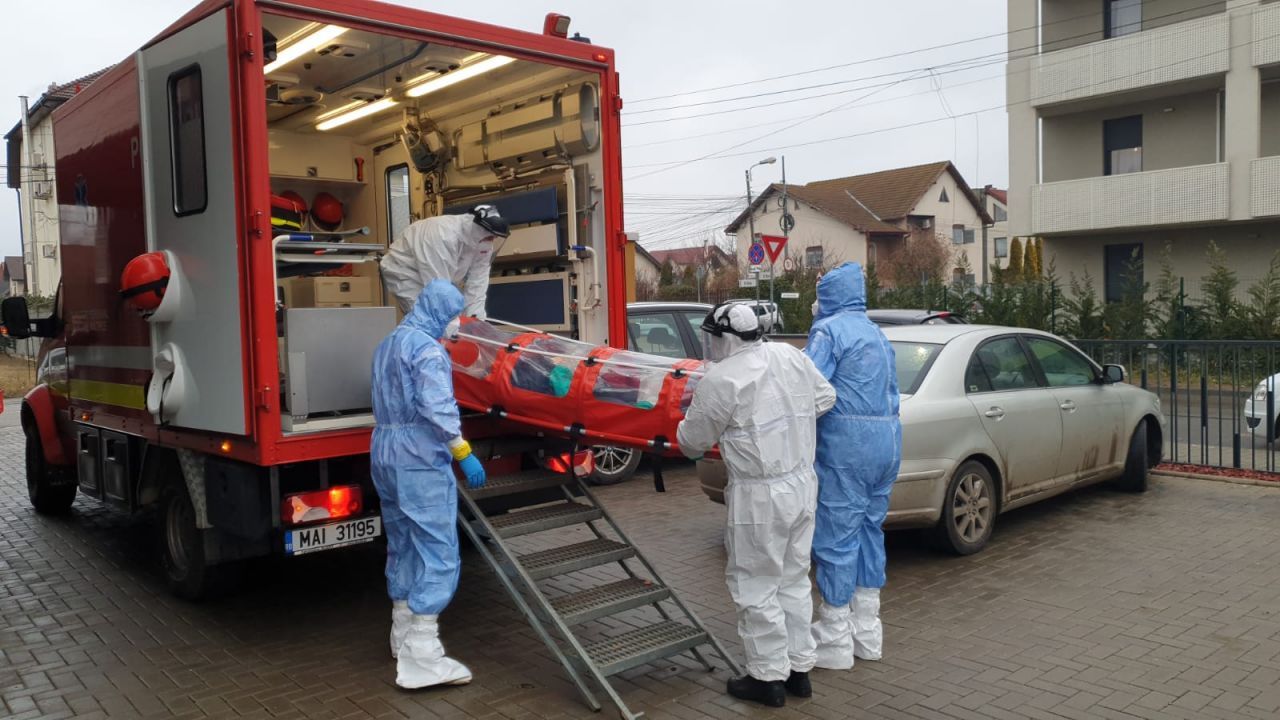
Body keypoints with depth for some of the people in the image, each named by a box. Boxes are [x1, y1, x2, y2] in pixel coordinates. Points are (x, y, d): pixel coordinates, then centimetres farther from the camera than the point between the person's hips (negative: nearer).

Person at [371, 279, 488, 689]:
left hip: (385, 452, 10)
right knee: (437, 550, -7)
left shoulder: (387, 343, 17)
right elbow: (437, 407, -22)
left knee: (402, 545, 18)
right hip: (419, 458, -10)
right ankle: (421, 658, -9)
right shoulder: (426, 347, -13)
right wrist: (463, 452, -19)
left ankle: (403, 636, 28)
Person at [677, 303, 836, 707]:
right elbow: (825, 398, 16)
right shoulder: (790, 356, 3)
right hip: (802, 484, 8)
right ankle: (799, 668, 29)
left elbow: (693, 442, -4)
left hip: (760, 495, -7)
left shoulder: (720, 380, -16)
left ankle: (769, 677, 15)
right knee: (794, 581, 18)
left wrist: (687, 423, 18)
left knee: (756, 587, 6)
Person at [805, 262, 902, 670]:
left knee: (836, 538, -2)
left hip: (847, 441, -9)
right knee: (869, 532, 16)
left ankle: (835, 641, 5)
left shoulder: (829, 330, -8)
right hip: (887, 438, 9)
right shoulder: (878, 335, 20)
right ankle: (867, 633, 24)